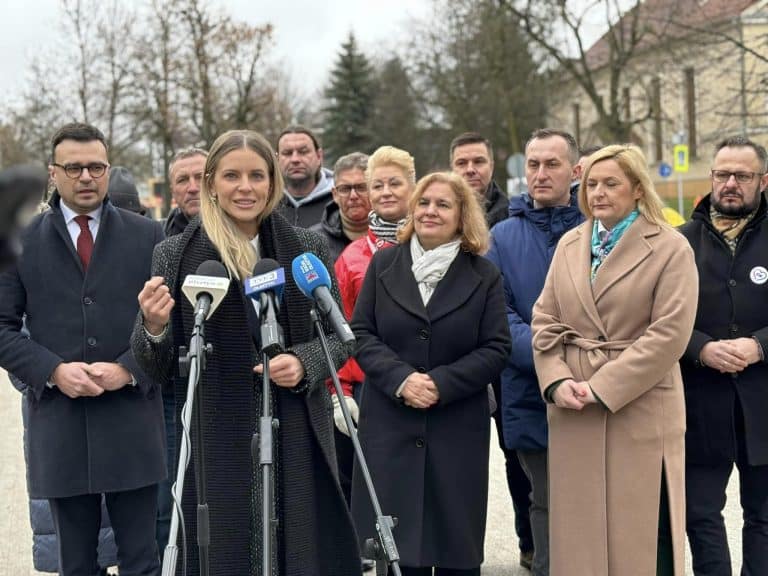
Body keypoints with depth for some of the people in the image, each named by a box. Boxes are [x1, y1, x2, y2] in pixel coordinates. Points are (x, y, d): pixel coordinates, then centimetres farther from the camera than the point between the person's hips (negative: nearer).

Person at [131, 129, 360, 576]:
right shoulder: (176, 254, 1)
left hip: (296, 438, 1)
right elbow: (159, 368, 4)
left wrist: (304, 363, -11)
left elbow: (338, 337, 9)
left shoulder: (308, 249, 3)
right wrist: (153, 327, -17)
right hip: (215, 440, -1)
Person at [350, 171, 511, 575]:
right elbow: (361, 334, 3)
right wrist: (401, 379, -13)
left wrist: (441, 383, -15)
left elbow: (495, 349, -3)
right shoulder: (384, 264, 7)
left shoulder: (483, 276, 3)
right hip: (389, 424, 1)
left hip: (458, 429, -1)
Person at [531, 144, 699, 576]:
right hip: (573, 413, 5)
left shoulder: (670, 248, -4)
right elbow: (545, 321, 11)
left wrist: (602, 387, -15)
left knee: (640, 532, 0)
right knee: (580, 527, 8)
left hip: (640, 408, -4)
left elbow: (669, 333, -12)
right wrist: (557, 381, -6)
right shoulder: (569, 244, 13)